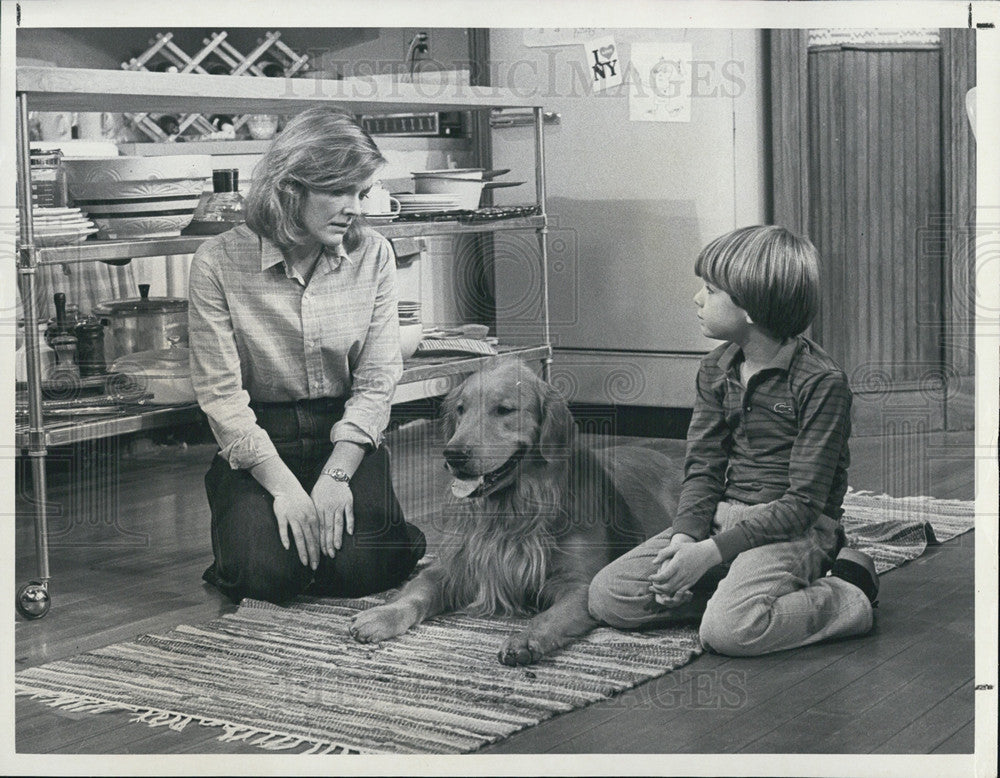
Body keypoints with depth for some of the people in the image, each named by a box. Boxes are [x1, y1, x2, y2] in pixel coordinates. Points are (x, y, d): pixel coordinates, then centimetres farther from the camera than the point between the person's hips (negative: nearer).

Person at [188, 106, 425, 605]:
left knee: (360, 564, -24)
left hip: (347, 436, 1)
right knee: (267, 570, -24)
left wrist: (336, 475, -15)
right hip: (258, 443, -1)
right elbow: (221, 394, -11)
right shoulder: (219, 262, -9)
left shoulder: (372, 254, -2)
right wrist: (283, 485, -20)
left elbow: (377, 381, -3)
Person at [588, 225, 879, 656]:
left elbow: (804, 503, -17)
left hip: (794, 529, -7)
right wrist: (685, 536, -15)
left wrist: (711, 552, -22)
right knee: (607, 596, -9)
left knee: (728, 629, -33)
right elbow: (702, 467, 6)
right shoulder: (716, 369, 8)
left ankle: (843, 599, -7)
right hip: (722, 514, 7)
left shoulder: (822, 382, -14)